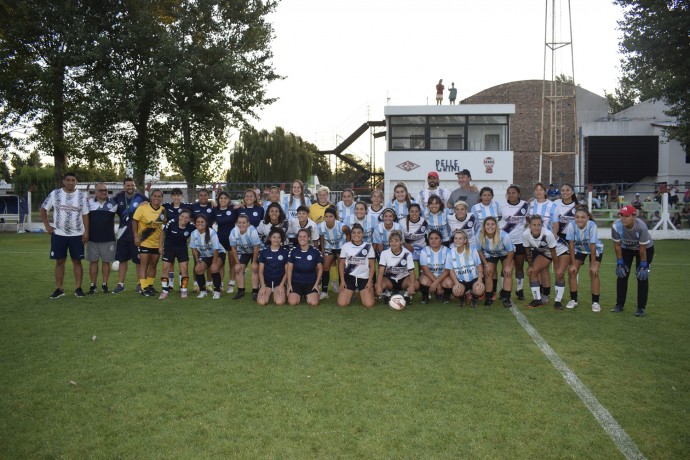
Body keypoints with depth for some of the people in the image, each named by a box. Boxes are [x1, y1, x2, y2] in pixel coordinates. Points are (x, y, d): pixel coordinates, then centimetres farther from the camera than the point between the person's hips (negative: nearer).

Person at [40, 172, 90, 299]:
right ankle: (59, 288, 12)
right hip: (58, 234, 0)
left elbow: (85, 215, 1)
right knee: (59, 261, 5)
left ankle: (78, 288, 9)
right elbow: (43, 209, 8)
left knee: (77, 261, 3)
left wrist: (86, 232, -6)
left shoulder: (82, 196, 0)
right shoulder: (54, 194, 0)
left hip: (77, 235, 0)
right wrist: (47, 225, 0)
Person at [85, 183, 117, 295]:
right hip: (92, 238, 1)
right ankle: (93, 285, 12)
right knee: (93, 261, 5)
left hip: (108, 239, 0)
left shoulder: (113, 203, 2)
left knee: (106, 261, 5)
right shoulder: (89, 203, 4)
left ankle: (104, 284, 14)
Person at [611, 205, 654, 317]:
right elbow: (617, 246, -16)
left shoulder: (641, 227, -37)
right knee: (621, 274, 0)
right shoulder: (616, 226, -30)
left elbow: (642, 248, -26)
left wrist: (643, 266, -20)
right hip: (626, 248, 3)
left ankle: (641, 308, 3)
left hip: (646, 248, -3)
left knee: (642, 276, -7)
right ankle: (619, 305, 12)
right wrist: (620, 263, -12)